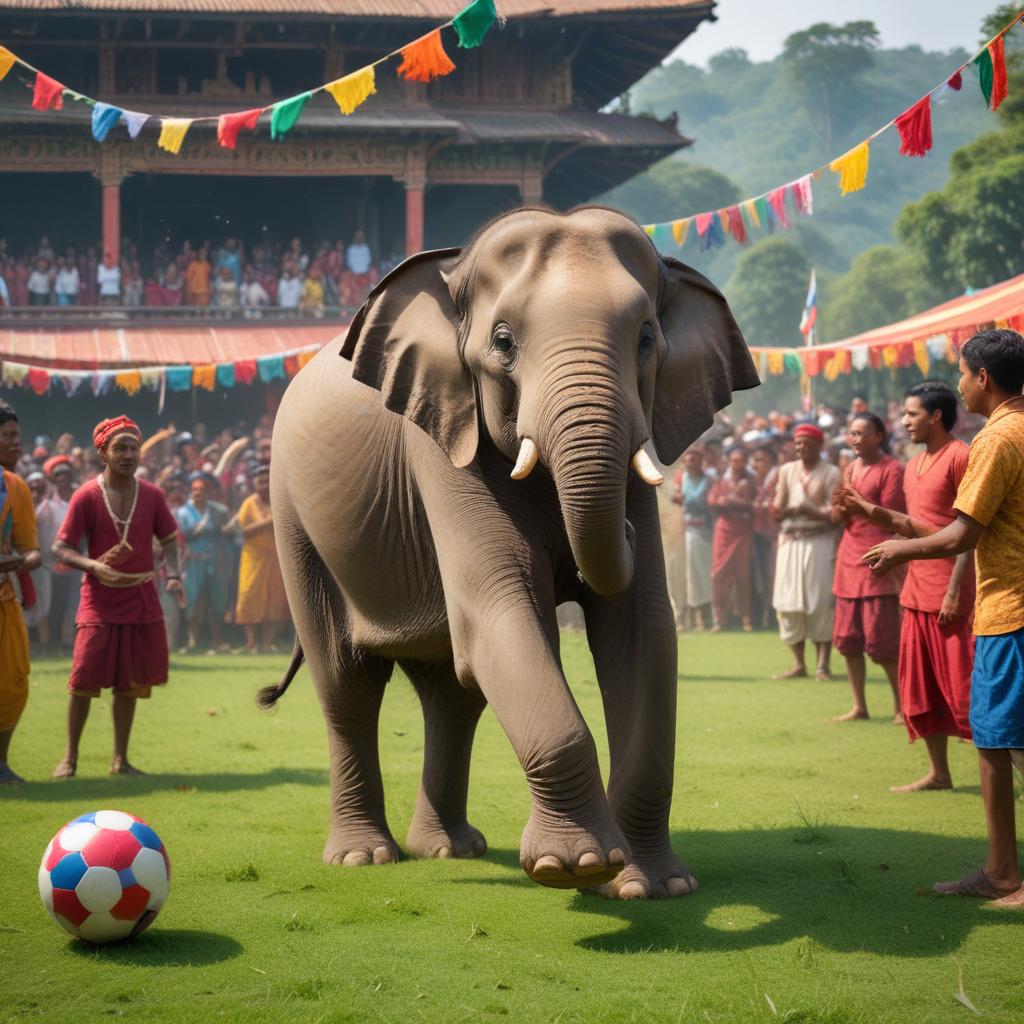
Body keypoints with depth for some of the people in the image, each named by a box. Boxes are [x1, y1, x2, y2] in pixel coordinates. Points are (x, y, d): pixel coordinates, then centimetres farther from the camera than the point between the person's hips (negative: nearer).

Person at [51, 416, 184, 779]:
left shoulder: (152, 495, 3)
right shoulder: (86, 497, -6)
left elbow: (169, 539, 14)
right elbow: (62, 548, -6)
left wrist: (173, 575, -3)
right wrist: (93, 565, -24)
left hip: (141, 601, 3)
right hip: (100, 602, -3)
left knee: (129, 684, 8)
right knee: (84, 681, -4)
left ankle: (120, 759, 18)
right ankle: (70, 757, 11)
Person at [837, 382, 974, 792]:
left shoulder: (960, 457, -11)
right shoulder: (913, 467, 15)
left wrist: (954, 591, -19)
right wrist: (868, 510, 7)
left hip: (948, 593, -9)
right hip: (916, 590, 9)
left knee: (963, 686, -7)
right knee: (920, 689, 10)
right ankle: (939, 773, 18)